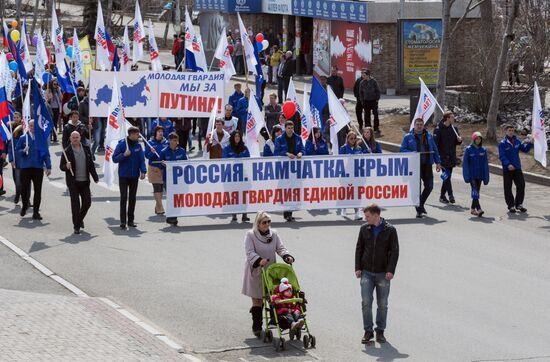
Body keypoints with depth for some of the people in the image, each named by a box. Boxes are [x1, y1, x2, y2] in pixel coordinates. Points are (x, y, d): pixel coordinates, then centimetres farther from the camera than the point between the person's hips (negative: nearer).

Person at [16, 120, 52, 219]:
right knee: (24, 189, 3)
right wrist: (23, 151, -15)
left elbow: (46, 154, 4)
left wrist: (48, 167, -4)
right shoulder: (23, 139, 6)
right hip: (25, 168, 0)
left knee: (38, 191, 0)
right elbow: (16, 151, 6)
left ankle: (36, 212, 8)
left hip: (38, 168, 0)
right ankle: (25, 206, 29)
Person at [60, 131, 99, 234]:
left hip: (85, 181, 4)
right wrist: (66, 167, -23)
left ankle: (80, 219, 32)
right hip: (73, 182, -4)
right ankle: (76, 226, 4)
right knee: (75, 204, -4)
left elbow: (91, 164, 13)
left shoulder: (86, 149, 8)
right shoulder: (67, 151, -3)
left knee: (87, 202, 5)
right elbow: (61, 166, -1)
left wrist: (95, 177, 9)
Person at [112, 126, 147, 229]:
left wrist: (143, 171, -12)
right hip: (123, 176, -4)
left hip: (134, 176, 4)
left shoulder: (138, 145, 1)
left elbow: (142, 159, 1)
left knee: (132, 198, 8)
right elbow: (114, 159, -8)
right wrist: (124, 155, -24)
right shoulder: (122, 144, -8)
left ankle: (130, 220, 15)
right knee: (124, 198, -4)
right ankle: (123, 221, -3)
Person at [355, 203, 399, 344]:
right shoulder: (364, 229, 4)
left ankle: (380, 331, 16)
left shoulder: (390, 230, -4)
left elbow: (394, 251, -4)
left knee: (382, 304, 5)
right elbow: (359, 248, 9)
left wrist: (390, 270, -12)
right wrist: (358, 268, 1)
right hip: (367, 273, 2)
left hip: (383, 273, -2)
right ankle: (368, 331, 4)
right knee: (366, 302, -6)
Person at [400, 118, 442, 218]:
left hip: (427, 165, 3)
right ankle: (419, 210, 6)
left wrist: (438, 162, 7)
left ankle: (421, 204, 25)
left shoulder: (428, 136, 11)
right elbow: (402, 150, -2)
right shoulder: (408, 137, 2)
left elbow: (434, 150, 13)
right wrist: (412, 153, -18)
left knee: (429, 186, 2)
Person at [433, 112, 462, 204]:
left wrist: (459, 140, -4)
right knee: (447, 175, -14)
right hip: (443, 157, -6)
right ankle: (450, 195, -17)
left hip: (451, 157, 6)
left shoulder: (454, 128, 10)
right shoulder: (439, 129, -10)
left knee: (447, 176, 10)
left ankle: (442, 196, 19)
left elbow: (456, 142, 20)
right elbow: (435, 143, -12)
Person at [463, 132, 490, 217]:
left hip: (480, 175, 4)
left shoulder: (483, 150, 3)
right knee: (475, 191, -13)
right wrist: (466, 176, -11)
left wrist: (486, 177, 3)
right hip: (472, 174, -4)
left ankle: (473, 208, 21)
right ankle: (478, 209, -22)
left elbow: (485, 164, 5)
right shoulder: (469, 149, -6)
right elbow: (465, 163, -5)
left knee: (477, 191, 9)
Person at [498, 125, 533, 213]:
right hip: (507, 169, -4)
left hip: (517, 168, 4)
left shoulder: (517, 141, 8)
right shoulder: (502, 143, -7)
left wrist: (530, 143, -7)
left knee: (521, 185, 0)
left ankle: (519, 204, 11)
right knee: (508, 188, 2)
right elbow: (502, 156, -14)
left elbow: (525, 149, 10)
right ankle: (511, 206, 11)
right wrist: (508, 164, -27)